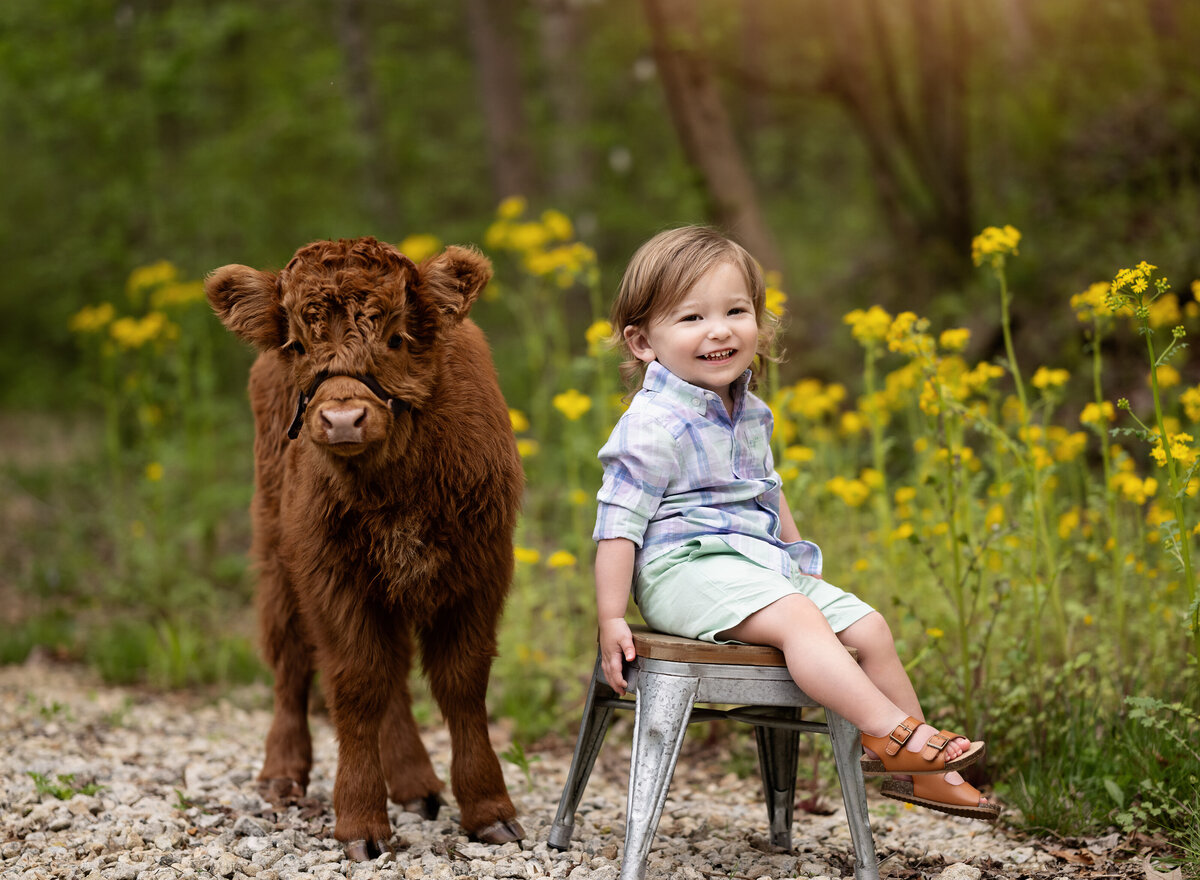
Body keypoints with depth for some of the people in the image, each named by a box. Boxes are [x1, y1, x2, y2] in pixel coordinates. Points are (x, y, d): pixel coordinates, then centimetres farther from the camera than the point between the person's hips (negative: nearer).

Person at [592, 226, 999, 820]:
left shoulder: (748, 414, 13)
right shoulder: (655, 426, -14)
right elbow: (618, 524, -14)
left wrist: (802, 561, 27)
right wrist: (611, 620, -18)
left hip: (766, 567, 9)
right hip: (686, 567, -9)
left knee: (867, 626, 0)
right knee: (799, 619, -31)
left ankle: (913, 767, 8)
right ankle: (892, 731, -36)